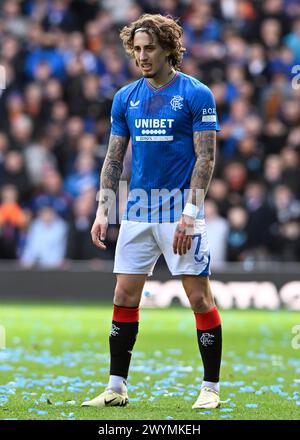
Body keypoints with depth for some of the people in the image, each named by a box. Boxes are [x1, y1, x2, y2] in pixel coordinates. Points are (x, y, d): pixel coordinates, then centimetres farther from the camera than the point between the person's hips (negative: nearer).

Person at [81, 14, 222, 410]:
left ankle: (211, 388, 5)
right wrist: (103, 210, 5)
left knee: (200, 298, -4)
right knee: (124, 298, 4)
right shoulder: (125, 98, 9)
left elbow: (206, 157, -9)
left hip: (180, 210, -5)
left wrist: (190, 212, -17)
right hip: (138, 211, 5)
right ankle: (117, 387, 11)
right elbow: (114, 158, 13)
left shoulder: (196, 94, -6)